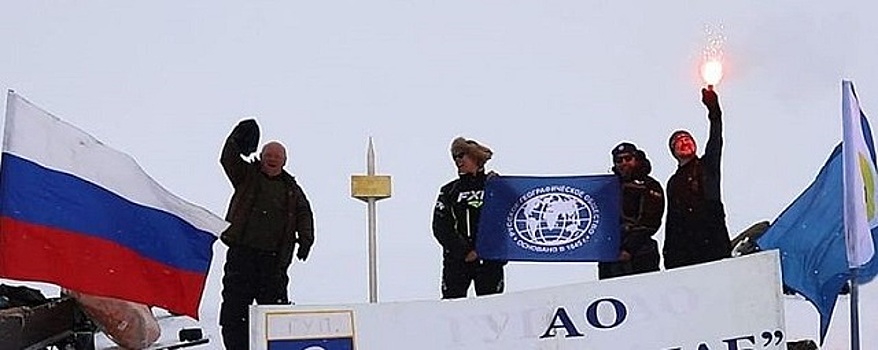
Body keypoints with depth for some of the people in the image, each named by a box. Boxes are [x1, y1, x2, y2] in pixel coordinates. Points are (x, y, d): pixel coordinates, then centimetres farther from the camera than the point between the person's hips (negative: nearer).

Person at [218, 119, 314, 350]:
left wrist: (305, 238, -7)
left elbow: (304, 214, 9)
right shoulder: (247, 175, 10)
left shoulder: (291, 189, 16)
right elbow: (228, 160, -5)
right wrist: (237, 140, -21)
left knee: (273, 302, 2)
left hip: (274, 257, 1)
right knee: (234, 305, -1)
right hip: (241, 251, -1)